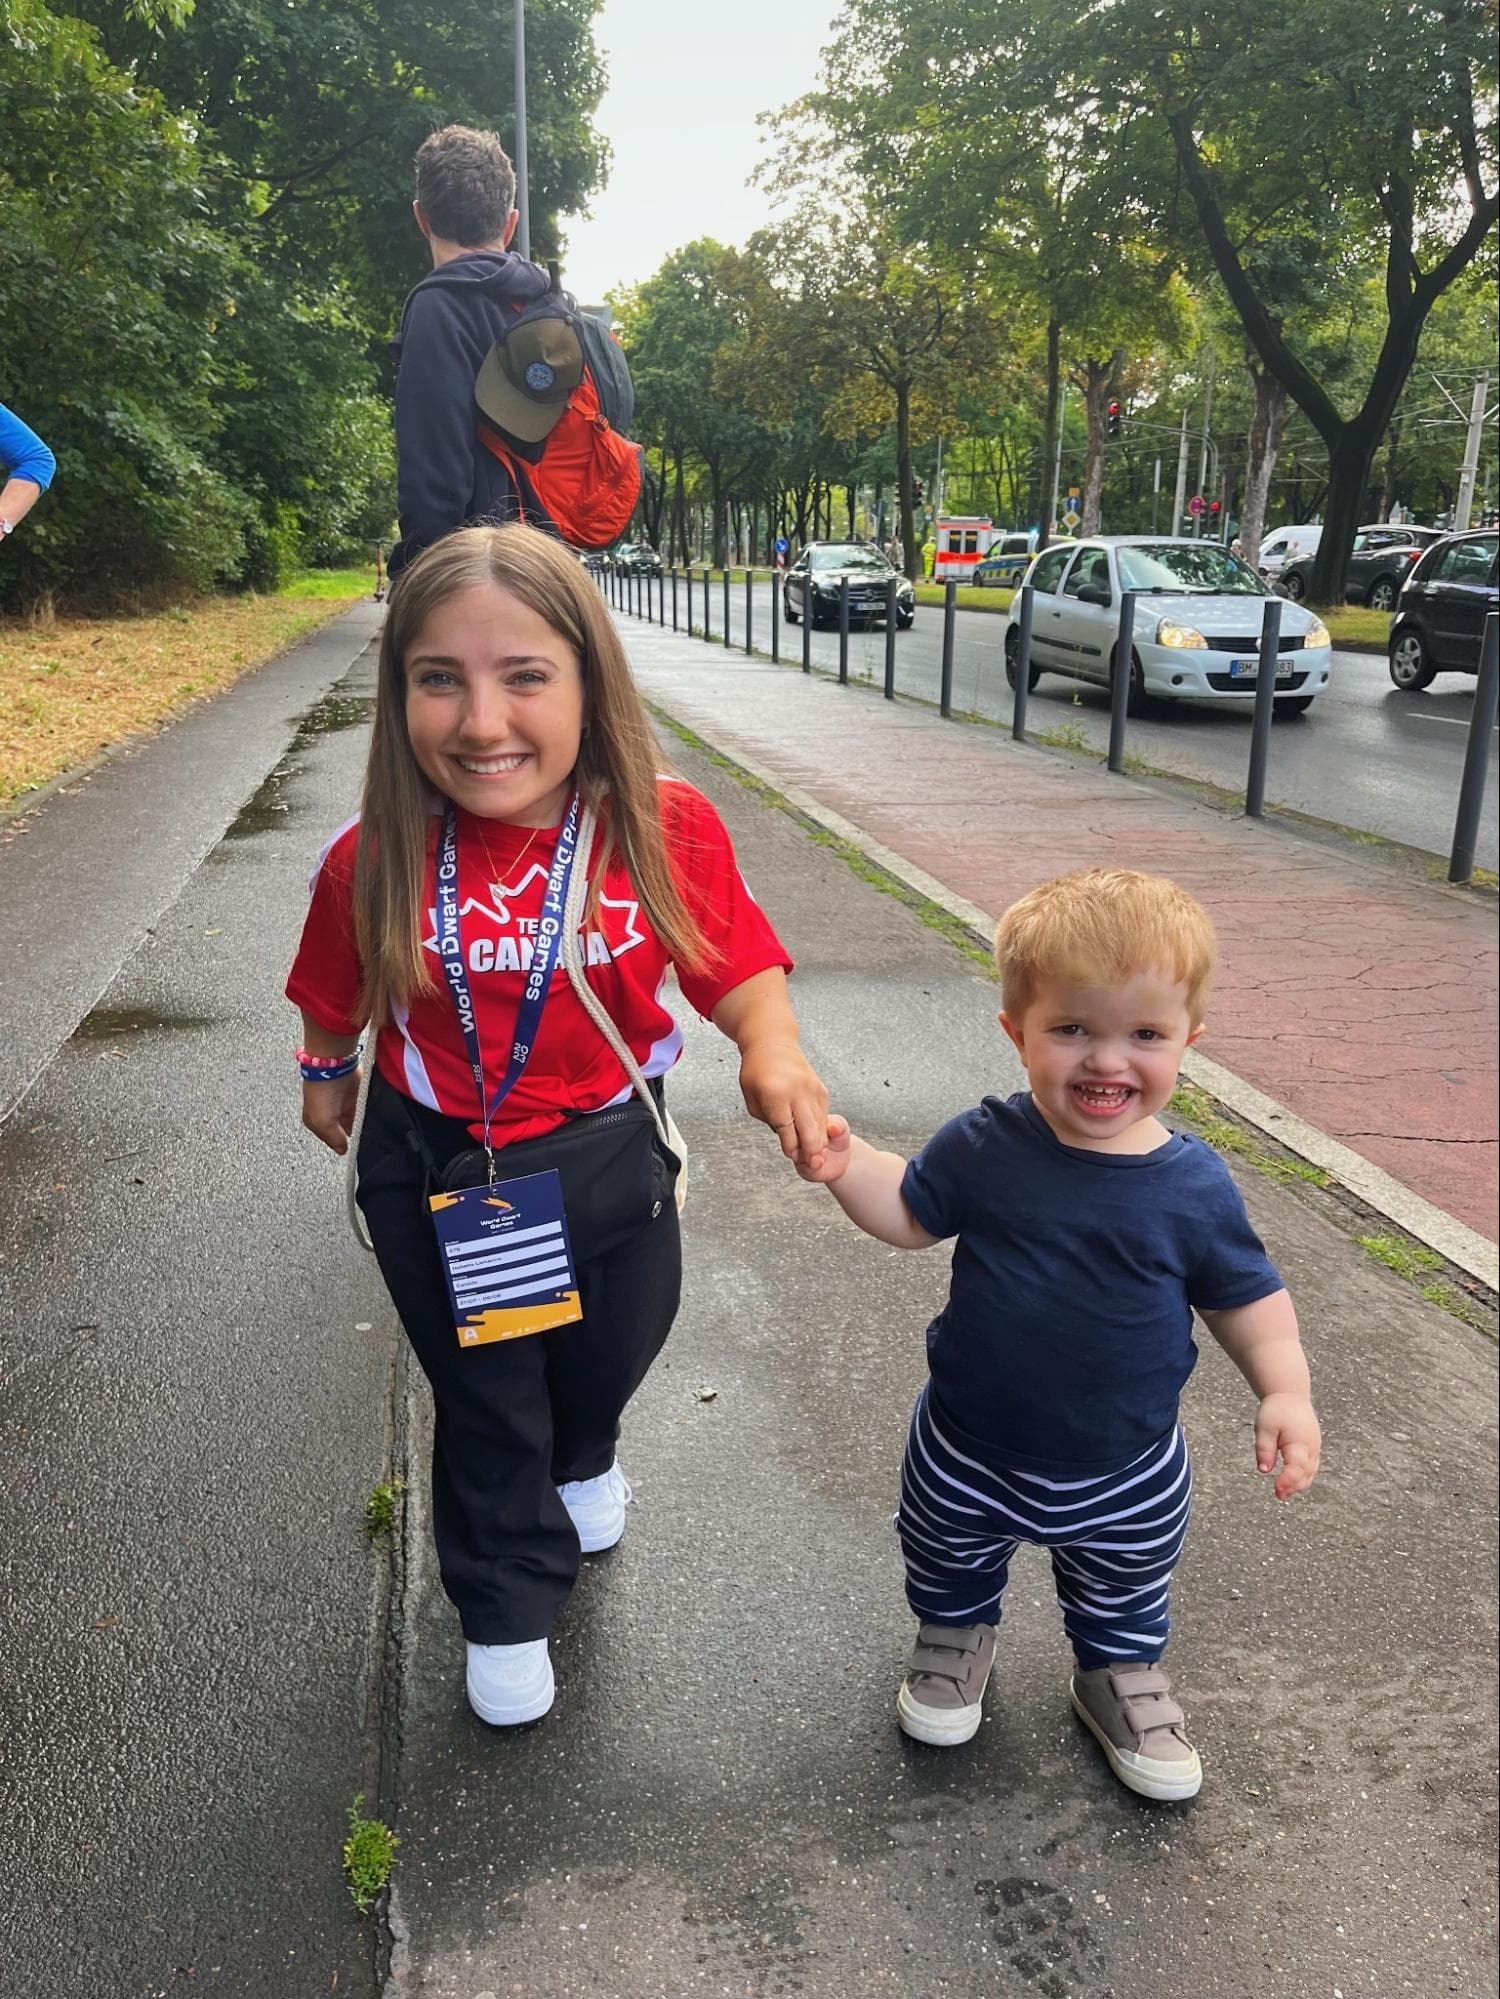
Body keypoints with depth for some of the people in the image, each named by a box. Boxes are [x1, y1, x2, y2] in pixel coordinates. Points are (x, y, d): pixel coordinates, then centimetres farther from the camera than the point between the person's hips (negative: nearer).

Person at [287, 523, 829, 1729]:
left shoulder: (667, 828, -22)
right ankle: (506, 1608, 44)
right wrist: (327, 1072, 17)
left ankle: (584, 1460, 65)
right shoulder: (379, 859, -20)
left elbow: (743, 973, -14)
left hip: (606, 1157, 2)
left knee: (612, 1353, 28)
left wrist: (775, 1052, -34)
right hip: (435, 1174, -1)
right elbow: (338, 992, 0)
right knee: (484, 1403, 17)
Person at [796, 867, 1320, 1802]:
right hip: (967, 1453, 0)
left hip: (1125, 1476, 0)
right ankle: (957, 1636, 57)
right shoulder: (984, 1147, -19)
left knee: (1125, 1598, 27)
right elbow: (910, 1213, -5)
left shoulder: (1195, 1188, -18)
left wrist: (1286, 1389, -16)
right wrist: (846, 1161, -21)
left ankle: (1123, 1676, 57)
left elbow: (1247, 1294, -4)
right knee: (949, 1564, 26)